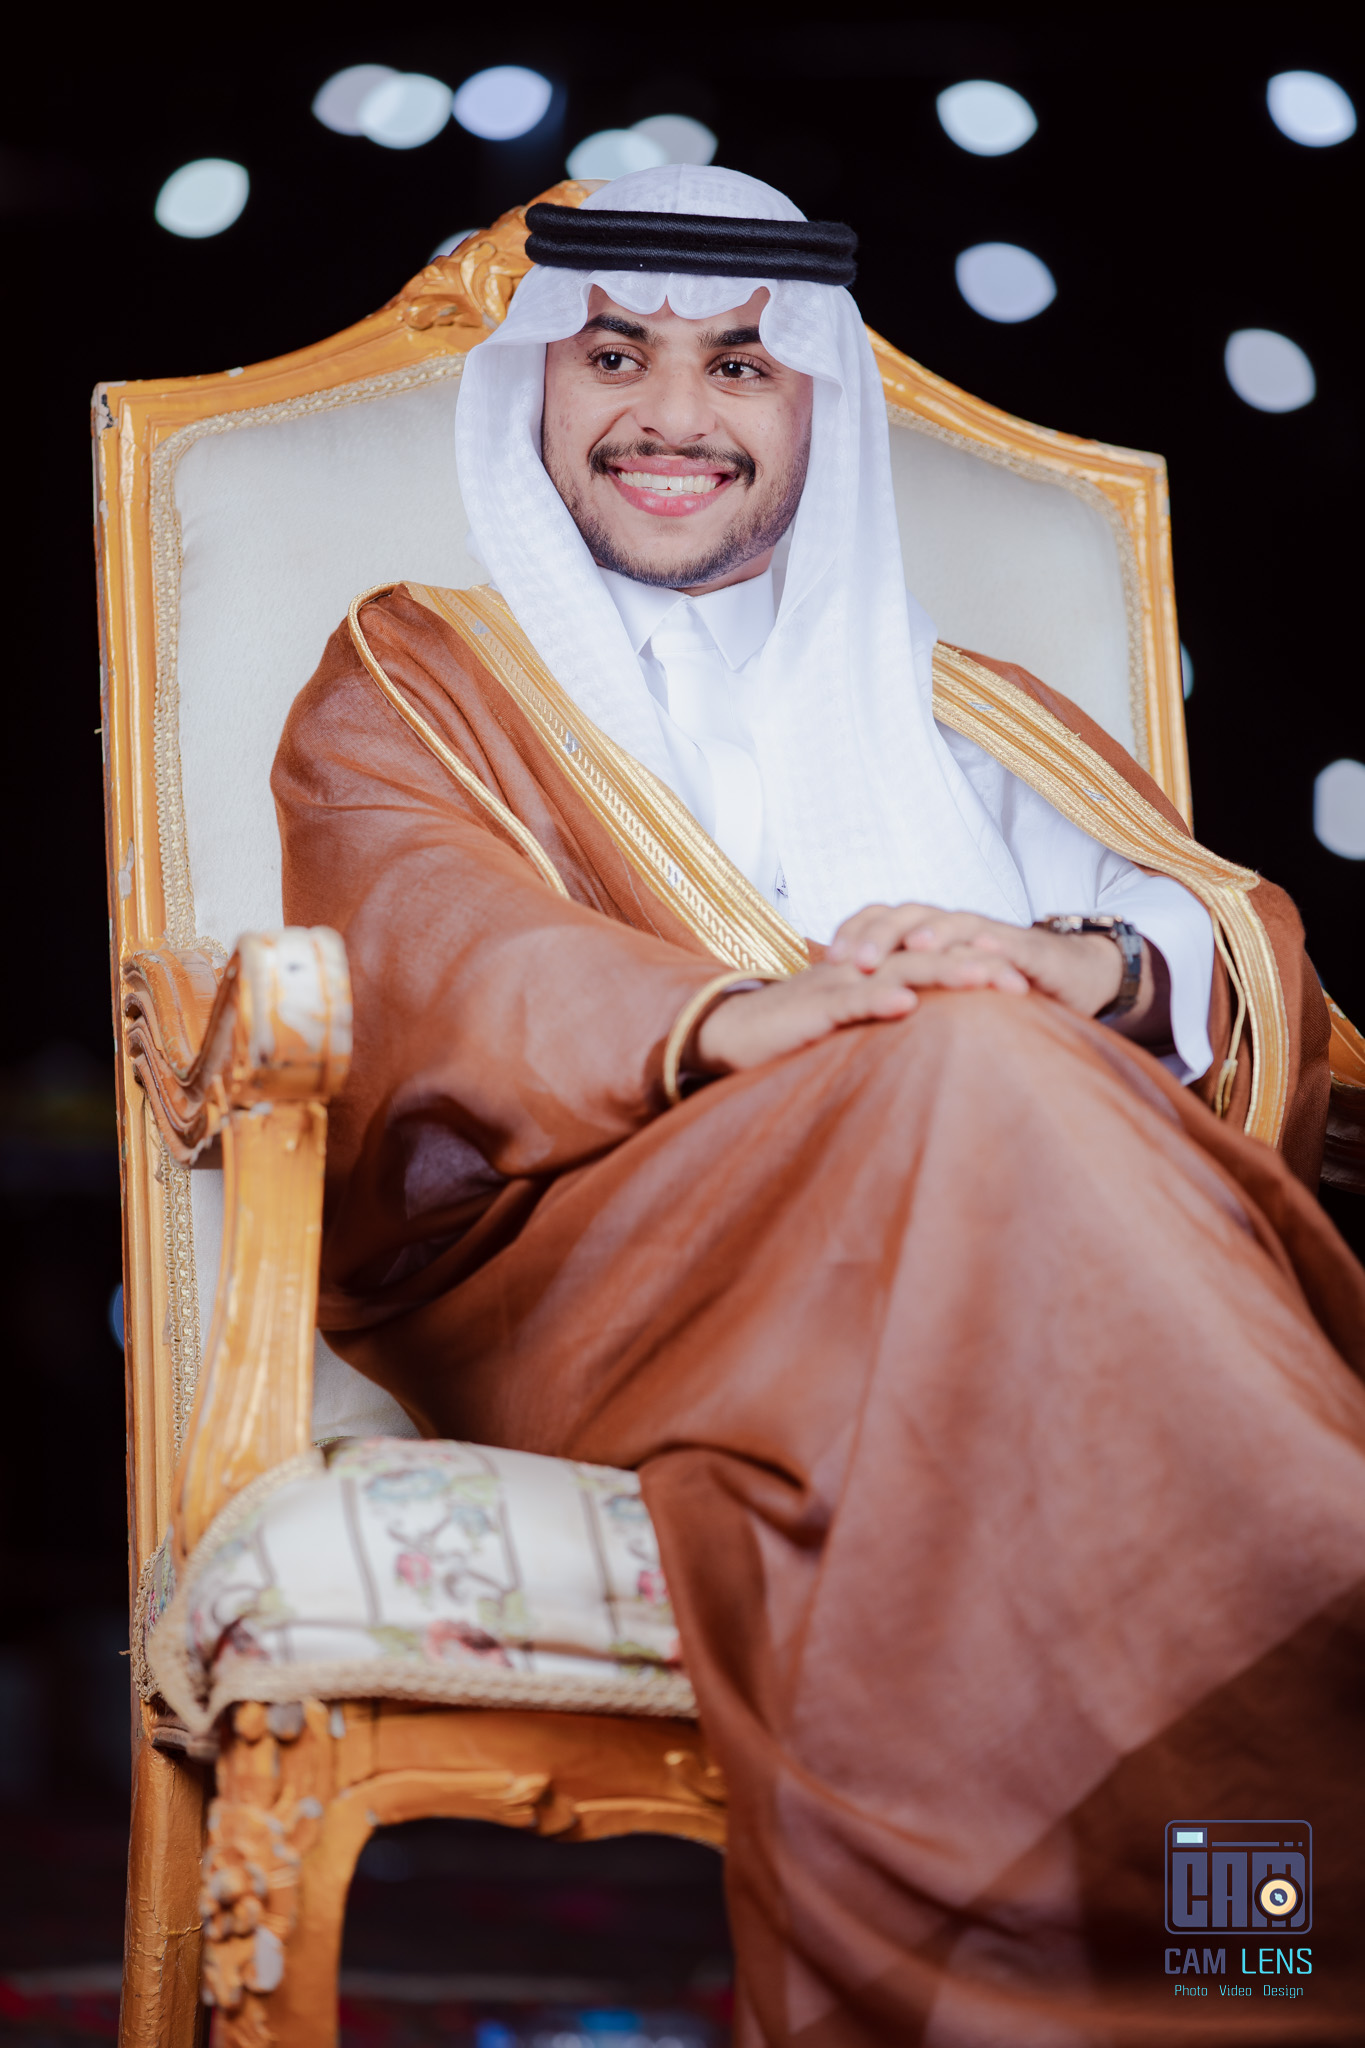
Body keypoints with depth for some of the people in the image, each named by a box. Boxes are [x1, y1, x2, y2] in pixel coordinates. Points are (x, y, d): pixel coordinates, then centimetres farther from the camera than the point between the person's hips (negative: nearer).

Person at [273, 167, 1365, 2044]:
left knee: (1000, 1053, -35)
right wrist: (728, 1015, -21)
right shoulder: (414, 679, 25)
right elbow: (441, 947, 1)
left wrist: (1093, 961, -11)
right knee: (973, 1082, -34)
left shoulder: (967, 717, 33)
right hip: (589, 1257, -2)